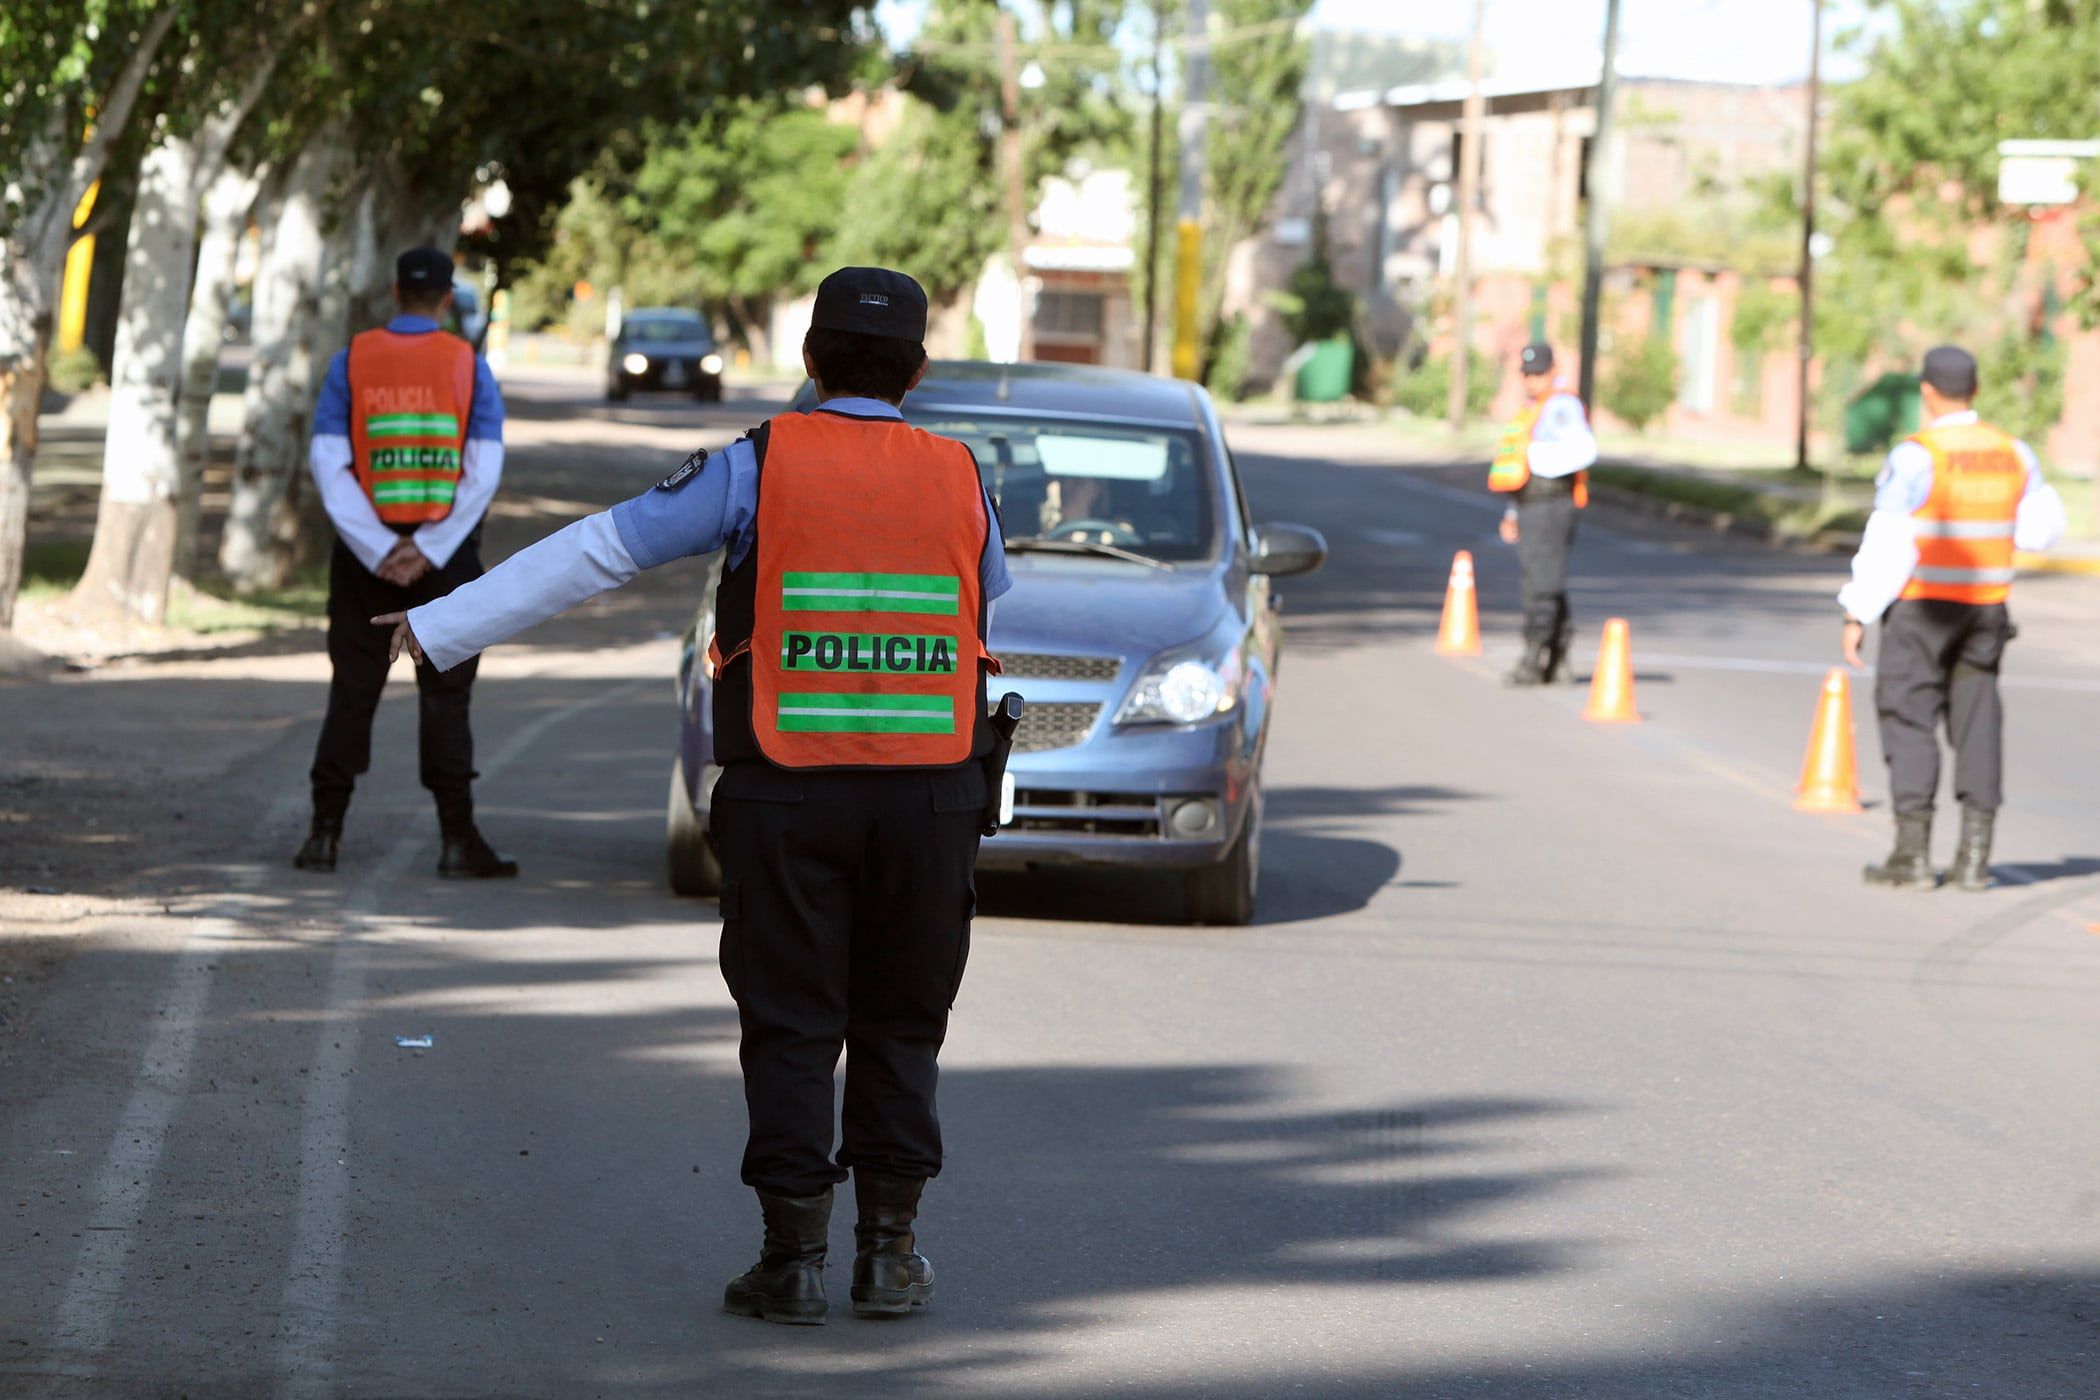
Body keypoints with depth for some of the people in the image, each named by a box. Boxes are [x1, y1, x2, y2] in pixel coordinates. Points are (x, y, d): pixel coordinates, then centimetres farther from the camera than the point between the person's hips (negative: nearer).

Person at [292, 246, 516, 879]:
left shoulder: (352, 362, 0)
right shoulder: (468, 365, -1)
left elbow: (327, 464, -7)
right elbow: (484, 471, -9)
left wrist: (378, 553, -10)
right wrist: (427, 552, -11)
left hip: (365, 552, 1)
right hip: (445, 554, -1)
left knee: (352, 691, 8)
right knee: (444, 695, 3)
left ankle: (325, 833, 5)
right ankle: (458, 840, 0)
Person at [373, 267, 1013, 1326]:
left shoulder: (756, 469, -2)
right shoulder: (962, 481, 5)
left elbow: (591, 553, 0)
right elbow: (995, 601, 24)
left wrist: (442, 628, 7)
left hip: (786, 800, -2)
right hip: (932, 795, 2)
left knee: (791, 1031, 5)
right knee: (899, 1029, 12)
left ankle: (795, 1258, 3)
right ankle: (890, 1252, 11)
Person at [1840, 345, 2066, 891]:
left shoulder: (1916, 457, -14)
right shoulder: (2012, 452, 4)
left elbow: (1887, 545, -16)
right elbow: (2043, 527, 16)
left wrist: (1856, 615, -11)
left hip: (1922, 604, -5)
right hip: (1986, 607, 5)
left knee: (1909, 720, -1)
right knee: (1976, 722, 8)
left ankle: (1913, 854, -5)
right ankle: (1974, 855, 4)